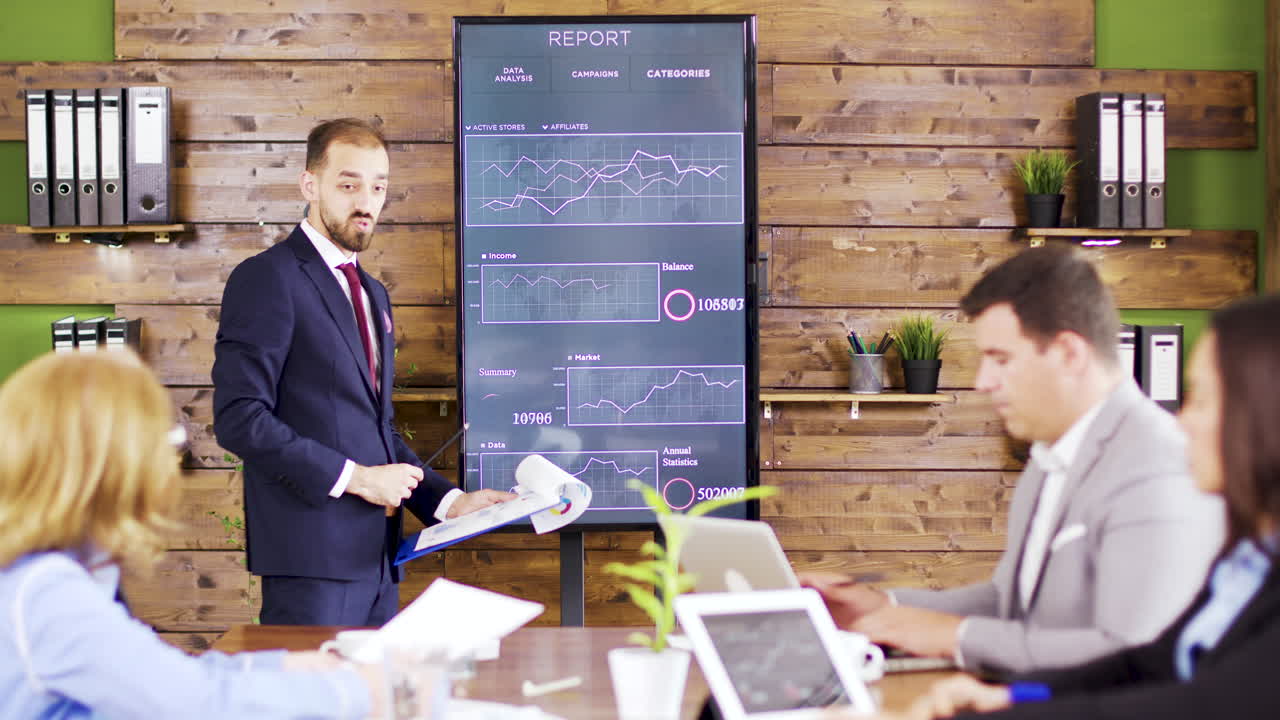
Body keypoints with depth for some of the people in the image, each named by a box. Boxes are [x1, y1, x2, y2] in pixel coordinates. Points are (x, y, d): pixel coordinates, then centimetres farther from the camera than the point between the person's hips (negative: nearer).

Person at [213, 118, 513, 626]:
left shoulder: (373, 293, 20)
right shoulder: (266, 279, -7)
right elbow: (239, 418, -16)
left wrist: (448, 501, 10)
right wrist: (354, 477, -16)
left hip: (376, 554, 8)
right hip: (313, 555, -8)